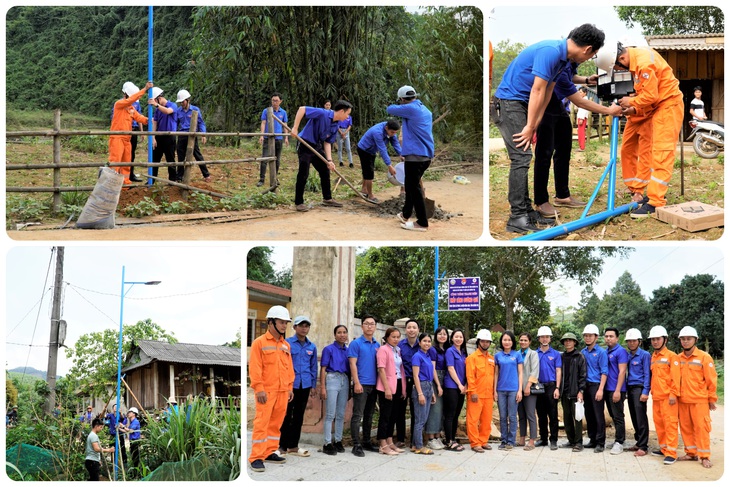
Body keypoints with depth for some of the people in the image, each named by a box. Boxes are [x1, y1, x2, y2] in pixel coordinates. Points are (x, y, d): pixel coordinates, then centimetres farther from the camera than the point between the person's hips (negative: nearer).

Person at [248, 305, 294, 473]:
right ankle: (256, 457, -5)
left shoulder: (286, 345, 15)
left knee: (276, 423, 10)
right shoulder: (259, 343, -5)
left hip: (282, 391, 6)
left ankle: (269, 452, 21)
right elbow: (255, 368, -10)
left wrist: (290, 387, 14)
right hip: (266, 391, -6)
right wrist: (259, 389, -15)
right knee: (262, 423, -7)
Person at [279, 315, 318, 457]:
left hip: (305, 386, 5)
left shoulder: (312, 347, 11)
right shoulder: (287, 343, -4)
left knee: (299, 416, 10)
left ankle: (293, 446, 18)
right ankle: (282, 445, 6)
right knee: (286, 415, -1)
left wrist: (313, 385, 13)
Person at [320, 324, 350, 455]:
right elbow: (323, 369, -4)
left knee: (341, 414, 9)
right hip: (332, 379, -5)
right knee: (330, 414, -6)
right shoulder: (329, 349, -1)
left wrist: (350, 385, 11)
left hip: (345, 380, 5)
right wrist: (322, 387, -11)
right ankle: (327, 443, -3)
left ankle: (338, 441, 17)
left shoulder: (348, 350, 12)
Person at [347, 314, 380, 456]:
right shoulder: (356, 343, -4)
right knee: (357, 415, -5)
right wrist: (357, 383, -16)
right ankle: (356, 445, -4)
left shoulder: (377, 345, 12)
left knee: (369, 416, 13)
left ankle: (366, 442, 22)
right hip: (361, 385, -6)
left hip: (374, 385, 6)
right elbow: (353, 364, -9)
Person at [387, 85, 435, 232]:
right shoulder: (426, 110, 16)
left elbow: (390, 110, 1)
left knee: (414, 188, -4)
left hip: (415, 155, -9)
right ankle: (406, 214, 33)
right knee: (410, 185, 22)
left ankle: (422, 223, -4)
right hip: (426, 155, 9)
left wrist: (398, 106, 19)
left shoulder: (410, 108, -11)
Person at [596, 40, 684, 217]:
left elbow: (651, 95, -23)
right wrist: (636, 108, 1)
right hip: (655, 107, 10)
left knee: (661, 153, -14)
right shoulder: (636, 57, 7)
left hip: (668, 105, -10)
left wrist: (632, 102, -8)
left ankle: (655, 203, -18)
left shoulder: (644, 63, -24)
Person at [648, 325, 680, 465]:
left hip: (668, 396, -7)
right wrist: (652, 391, 14)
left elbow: (676, 377, -11)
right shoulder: (653, 357, 15)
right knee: (658, 423, 12)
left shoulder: (671, 356, -6)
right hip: (656, 396, 7)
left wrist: (673, 394, -16)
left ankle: (671, 453, -8)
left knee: (670, 423, -7)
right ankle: (663, 448, 22)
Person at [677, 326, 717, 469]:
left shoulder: (704, 357, -5)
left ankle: (704, 457, 1)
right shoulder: (678, 358, 7)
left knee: (701, 427, -4)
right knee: (685, 427, 9)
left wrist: (712, 399, -2)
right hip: (682, 401, 4)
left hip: (700, 400, -4)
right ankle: (691, 453, 19)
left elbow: (711, 380, -3)